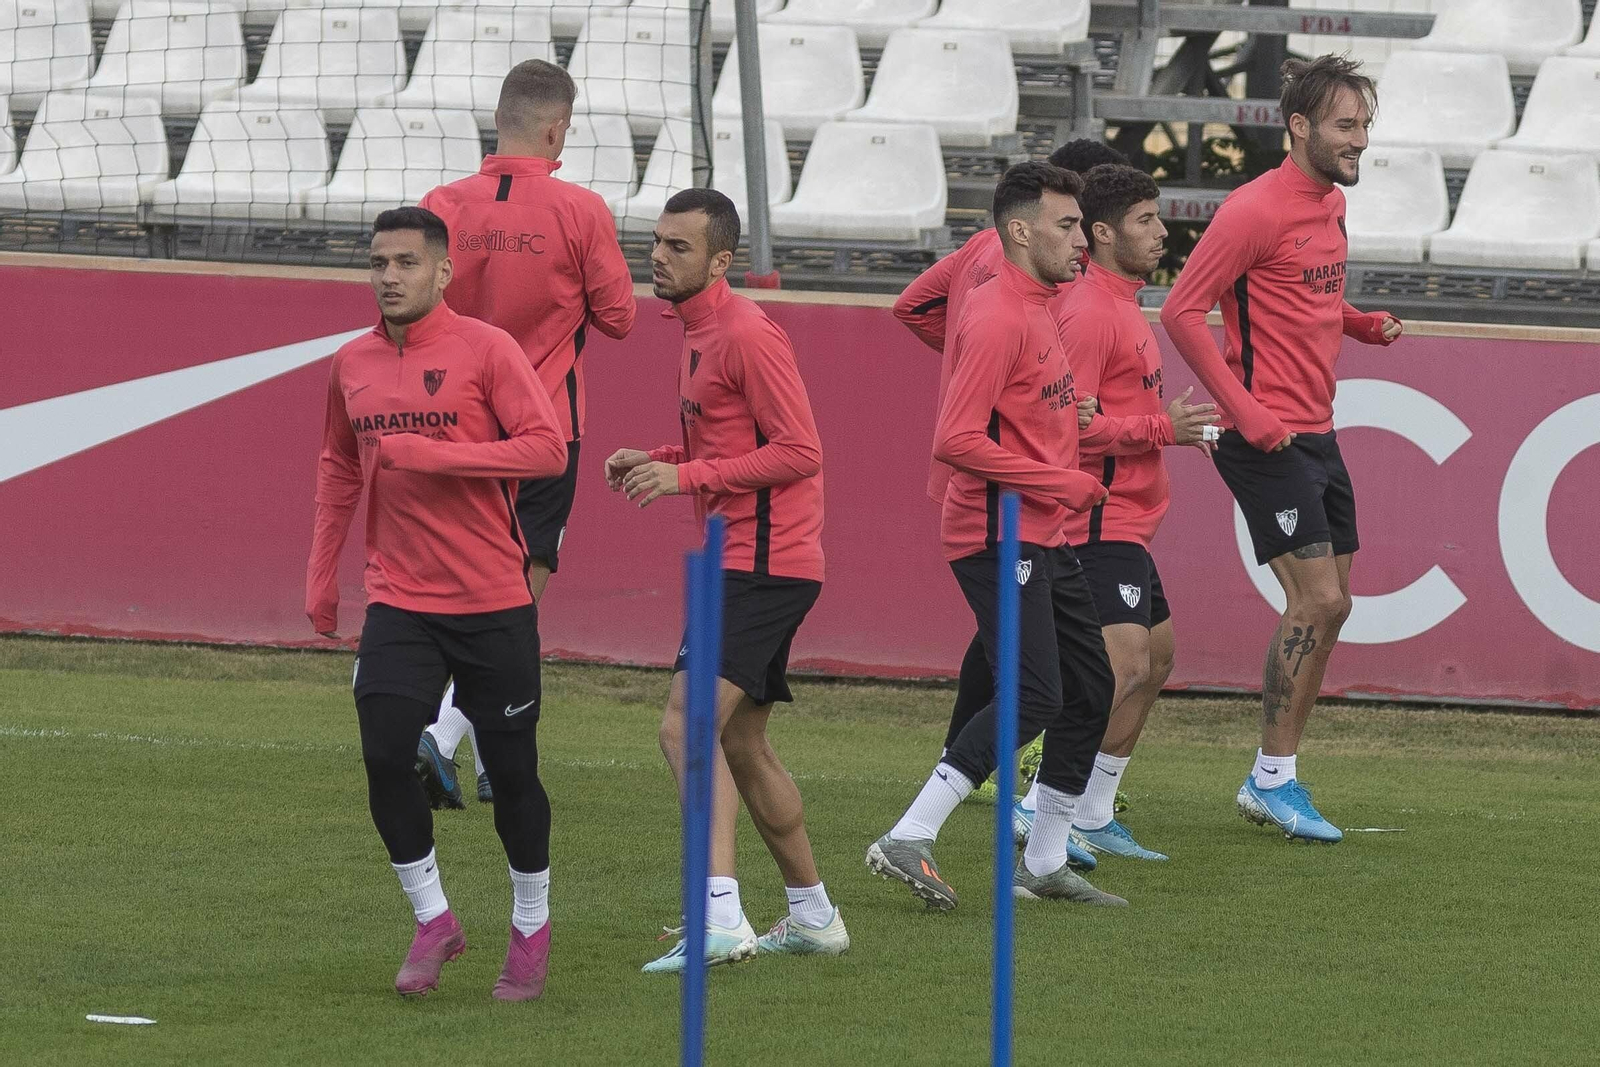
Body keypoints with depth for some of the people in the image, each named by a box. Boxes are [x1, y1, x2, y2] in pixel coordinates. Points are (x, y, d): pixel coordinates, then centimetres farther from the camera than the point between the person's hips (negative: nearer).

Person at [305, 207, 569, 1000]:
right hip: (399, 601, 4)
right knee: (384, 755, -11)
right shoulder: (352, 365, 8)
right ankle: (433, 921, 5)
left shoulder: (485, 350, -8)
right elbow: (339, 466, 23)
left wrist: (431, 454, -21)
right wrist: (321, 573, 18)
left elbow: (547, 449, -16)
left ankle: (531, 928, 24)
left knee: (510, 769, 4)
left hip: (492, 604, -3)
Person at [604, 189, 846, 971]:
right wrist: (654, 461, 10)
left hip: (762, 563, -11)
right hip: (741, 561, 11)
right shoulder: (698, 333, 16)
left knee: (686, 727, -19)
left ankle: (720, 920, -27)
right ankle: (813, 917, 28)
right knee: (741, 744, 18)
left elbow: (798, 453, -18)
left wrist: (687, 476, -20)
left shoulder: (746, 334, -15)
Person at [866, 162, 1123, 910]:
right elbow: (956, 441, -22)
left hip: (1044, 539, 10)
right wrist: (1060, 483, -18)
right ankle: (908, 841, -17)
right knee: (1032, 698, -17)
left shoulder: (1035, 309, 16)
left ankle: (1044, 863, 18)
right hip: (998, 534, -10)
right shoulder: (997, 320, -16)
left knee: (1090, 692, 11)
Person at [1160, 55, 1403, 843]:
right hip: (1269, 440, -9)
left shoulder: (1331, 203, 13)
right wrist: (1245, 412, -20)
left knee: (1326, 608, 10)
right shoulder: (1256, 210, -15)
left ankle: (1271, 779, 18)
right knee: (1316, 601, -12)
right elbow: (1182, 312, -16)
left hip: (1315, 437, 9)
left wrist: (1364, 325, 7)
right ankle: (1274, 778, -3)